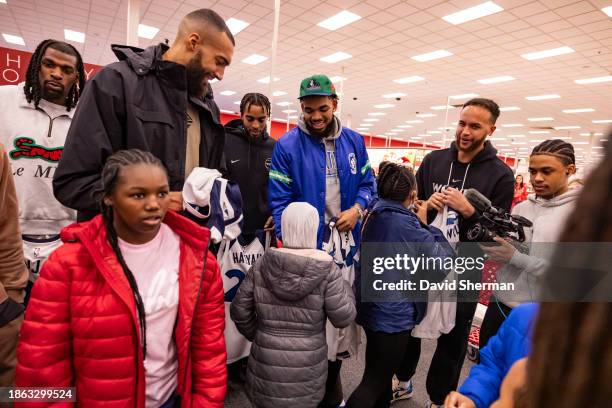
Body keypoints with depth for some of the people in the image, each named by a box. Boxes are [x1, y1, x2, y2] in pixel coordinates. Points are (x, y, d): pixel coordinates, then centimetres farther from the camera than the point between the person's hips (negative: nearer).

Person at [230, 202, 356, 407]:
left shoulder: (263, 264, -7)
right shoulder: (326, 267, -15)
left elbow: (239, 310, -1)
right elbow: (343, 317, -11)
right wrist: (346, 287, 5)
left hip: (267, 361, 2)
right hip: (306, 367, -1)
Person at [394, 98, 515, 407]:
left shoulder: (500, 175, -7)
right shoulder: (433, 160, 1)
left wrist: (469, 210, -24)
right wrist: (426, 205, -14)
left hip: (462, 275, -3)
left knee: (452, 342, 15)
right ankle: (402, 381, 46)